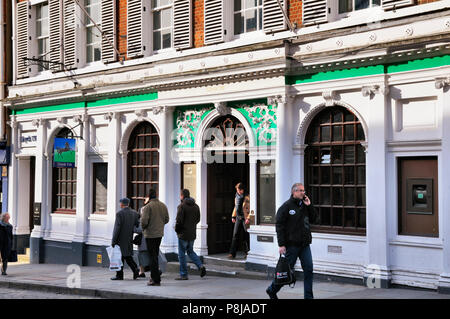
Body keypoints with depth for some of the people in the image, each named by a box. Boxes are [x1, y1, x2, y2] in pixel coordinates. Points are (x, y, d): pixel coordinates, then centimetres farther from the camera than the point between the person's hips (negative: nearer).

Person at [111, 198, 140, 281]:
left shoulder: (119, 213, -11)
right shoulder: (134, 213, 5)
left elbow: (117, 228, -14)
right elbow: (137, 225, 2)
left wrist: (113, 241, -11)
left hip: (121, 239, -5)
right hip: (129, 239, 6)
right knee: (127, 256, 14)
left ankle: (119, 275, 5)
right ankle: (135, 270, -2)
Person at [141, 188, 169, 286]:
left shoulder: (147, 206, -15)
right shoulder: (163, 205, 5)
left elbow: (144, 220, -21)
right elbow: (166, 219, 9)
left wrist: (143, 227, -1)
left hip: (150, 234, -6)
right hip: (160, 233, 6)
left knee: (153, 256, -2)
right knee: (155, 255, 18)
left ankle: (156, 279, -3)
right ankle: (154, 276, 24)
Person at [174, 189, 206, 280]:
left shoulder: (181, 206, -14)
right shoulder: (196, 206, 8)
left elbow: (179, 220, -17)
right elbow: (198, 219, 12)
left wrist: (177, 229, -1)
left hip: (183, 234, -7)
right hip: (192, 233, 7)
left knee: (182, 254, 3)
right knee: (190, 251, 20)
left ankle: (183, 274, 6)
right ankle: (201, 266, 2)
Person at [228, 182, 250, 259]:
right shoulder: (237, 196, 12)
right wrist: (233, 217, 18)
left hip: (245, 218, -6)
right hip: (238, 217, 6)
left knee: (245, 236, -1)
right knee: (235, 235, 1)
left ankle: (248, 252, 11)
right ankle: (232, 253, 1)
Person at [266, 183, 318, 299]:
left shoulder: (304, 205, 14)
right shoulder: (286, 206, -6)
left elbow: (313, 219, 14)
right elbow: (279, 226, -10)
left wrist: (309, 206, 1)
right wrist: (281, 244, -16)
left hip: (304, 245, 6)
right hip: (292, 245, -6)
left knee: (308, 269, -1)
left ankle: (308, 296, 6)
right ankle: (272, 290, 22)